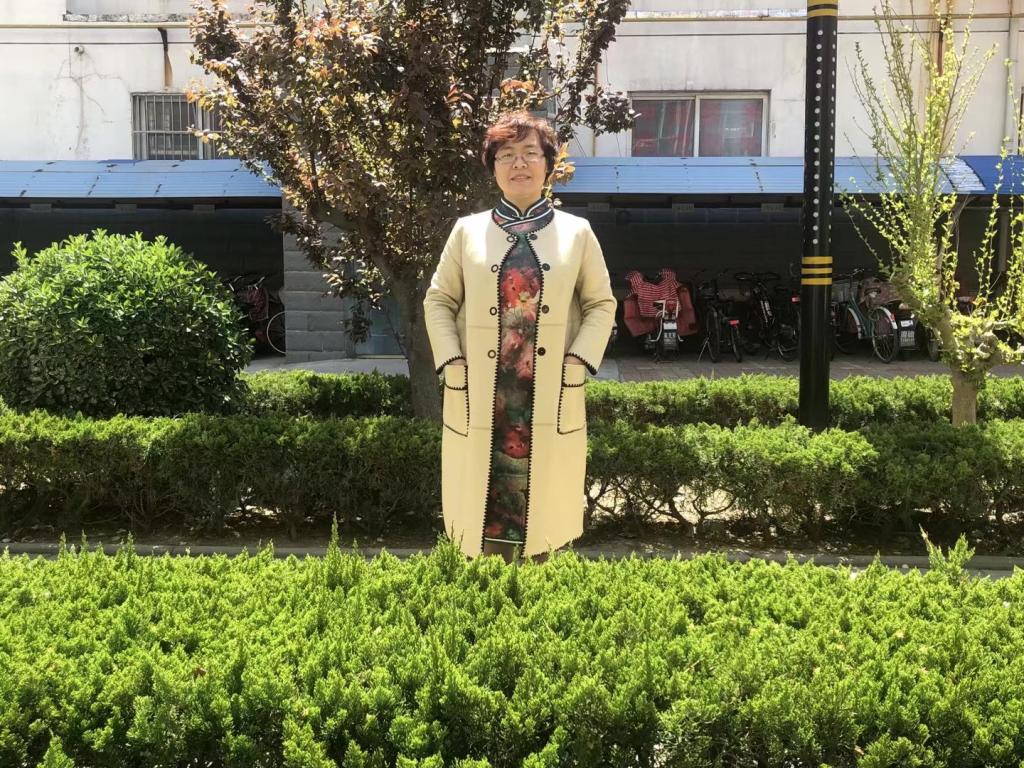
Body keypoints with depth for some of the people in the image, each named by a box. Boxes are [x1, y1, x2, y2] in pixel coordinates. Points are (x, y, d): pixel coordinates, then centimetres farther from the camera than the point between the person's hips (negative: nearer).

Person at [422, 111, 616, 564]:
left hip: (551, 400, 0)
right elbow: (438, 301, 9)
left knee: (542, 506, 5)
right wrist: (452, 363, -5)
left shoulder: (577, 232, 7)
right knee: (483, 506, 4)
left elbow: (601, 304, 8)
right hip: (480, 399, 0)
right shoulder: (467, 231, 7)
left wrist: (579, 362, -6)